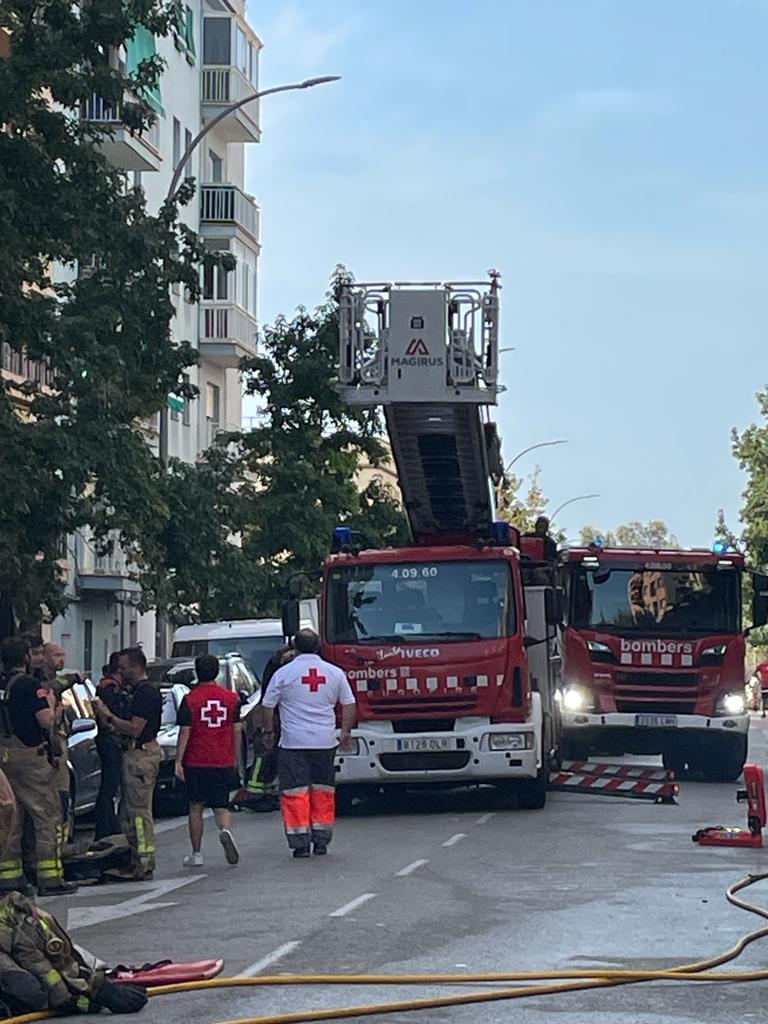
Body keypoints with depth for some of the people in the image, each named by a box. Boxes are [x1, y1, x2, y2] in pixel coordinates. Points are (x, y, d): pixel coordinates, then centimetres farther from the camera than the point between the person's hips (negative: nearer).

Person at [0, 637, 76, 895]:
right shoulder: (30, 685, -12)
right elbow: (46, 720, -17)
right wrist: (50, 702, 2)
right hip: (30, 756, -7)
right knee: (47, 817, -1)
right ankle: (49, 878, -3)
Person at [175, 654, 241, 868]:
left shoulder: (190, 700, -6)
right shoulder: (231, 698, 2)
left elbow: (185, 732, -8)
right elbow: (237, 730, 5)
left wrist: (178, 762, -4)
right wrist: (235, 758, 15)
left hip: (196, 762, -2)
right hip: (224, 762, 2)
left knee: (196, 807, 10)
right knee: (221, 806, 9)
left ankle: (196, 854, 12)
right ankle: (225, 831, -22)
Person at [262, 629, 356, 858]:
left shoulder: (284, 673, -3)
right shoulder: (335, 673, 5)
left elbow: (268, 706, 2)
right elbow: (349, 704, 9)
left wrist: (268, 732, 15)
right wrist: (346, 731, 18)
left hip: (293, 743, -3)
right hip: (325, 742, 3)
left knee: (295, 791, 1)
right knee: (323, 790, 12)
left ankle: (301, 842, -4)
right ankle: (321, 840, 13)